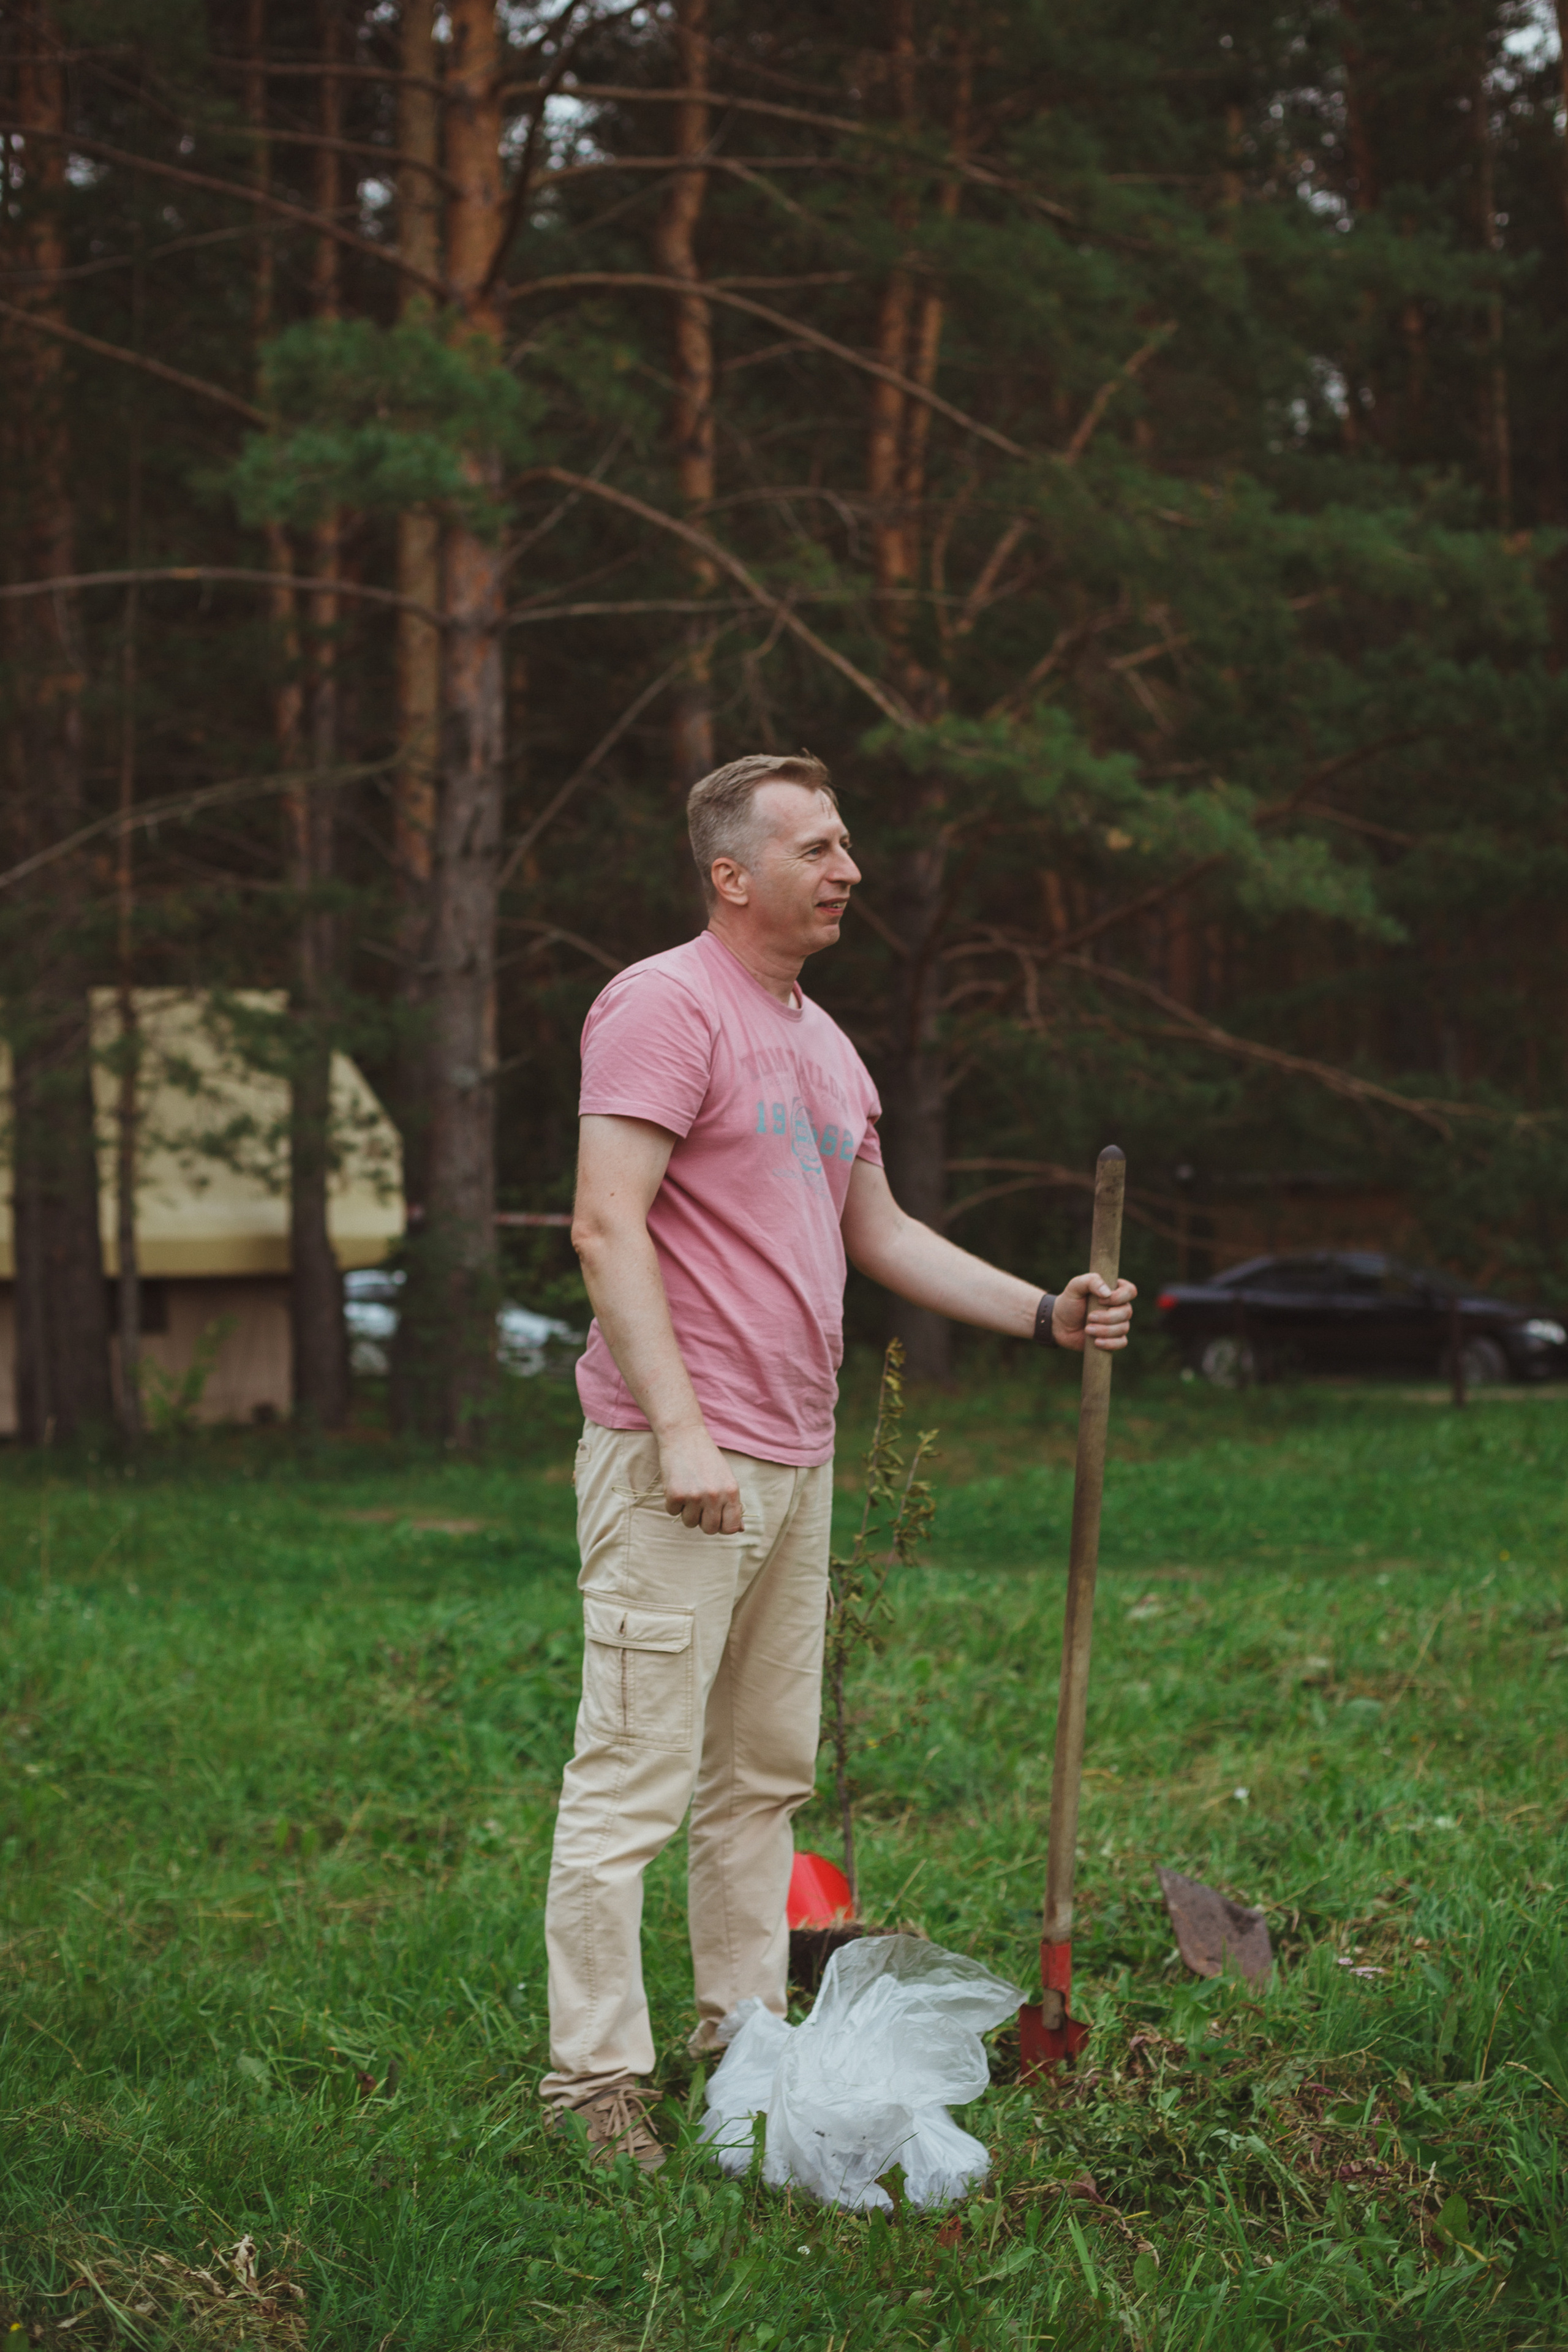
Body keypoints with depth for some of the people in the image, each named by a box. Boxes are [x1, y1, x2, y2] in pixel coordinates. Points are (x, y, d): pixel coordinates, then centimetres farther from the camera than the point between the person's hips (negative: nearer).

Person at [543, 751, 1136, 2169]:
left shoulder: (820, 1040, 18)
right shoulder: (663, 1008, -11)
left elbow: (879, 1231, 25)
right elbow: (608, 1224, -18)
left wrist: (1043, 1315, 15)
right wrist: (681, 1429, -24)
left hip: (794, 1463, 9)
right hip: (677, 1466, -9)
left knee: (767, 1774, 15)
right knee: (633, 1781, -6)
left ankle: (745, 2033, 25)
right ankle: (594, 2078, -1)